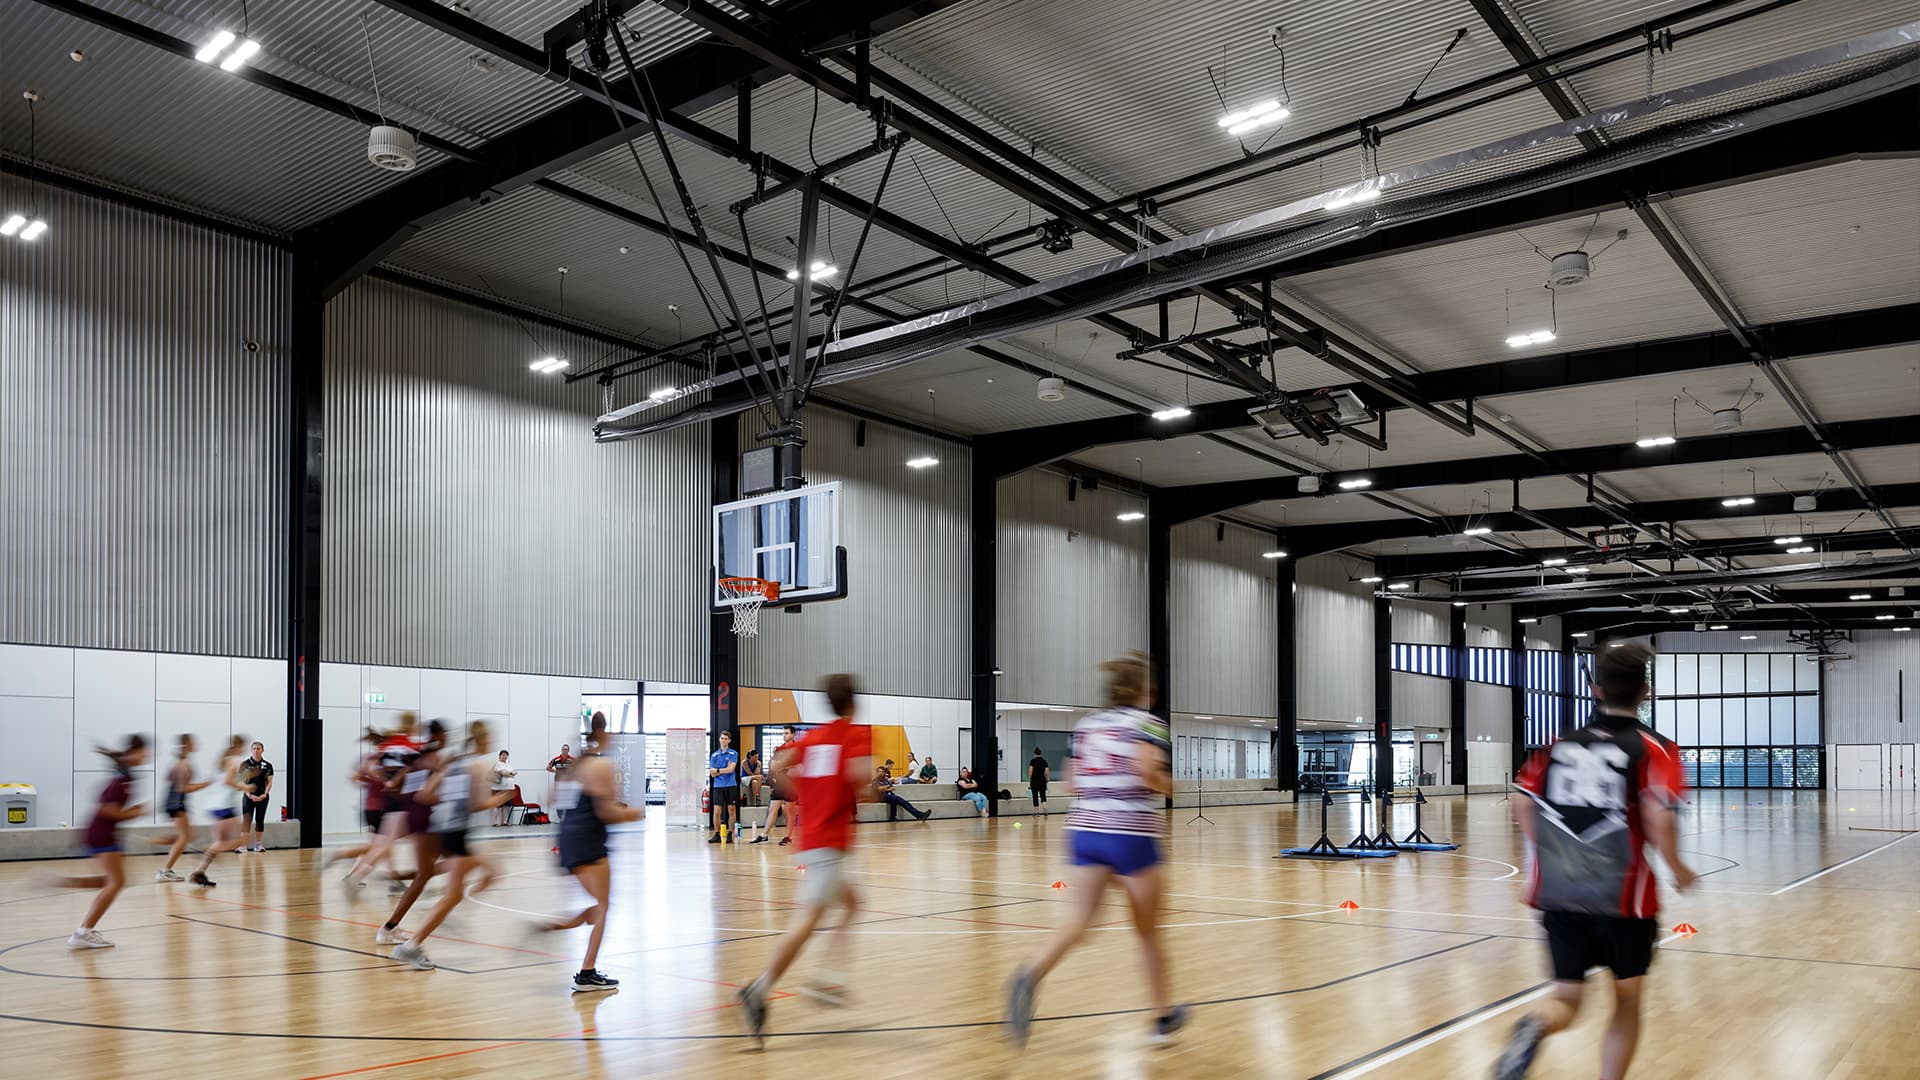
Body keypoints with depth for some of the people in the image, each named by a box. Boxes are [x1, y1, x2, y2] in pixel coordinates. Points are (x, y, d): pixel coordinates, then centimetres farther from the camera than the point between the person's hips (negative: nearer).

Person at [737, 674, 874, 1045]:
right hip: (829, 843, -8)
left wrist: (805, 791, 12)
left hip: (811, 838, 8)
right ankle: (759, 992, -23)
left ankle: (829, 981, 16)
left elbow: (779, 764, -1)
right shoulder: (858, 733, -3)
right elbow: (859, 773, -21)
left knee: (851, 903, 23)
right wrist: (866, 791, -1)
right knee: (809, 919, -13)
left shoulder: (811, 737, 14)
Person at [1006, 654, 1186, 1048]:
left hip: (1085, 830, 4)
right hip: (1131, 834, -4)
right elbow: (1147, 770, -19)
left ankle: (1031, 975, -33)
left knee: (1079, 919, -6)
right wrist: (1166, 785, 1)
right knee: (1147, 930, 13)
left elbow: (1074, 782, 14)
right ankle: (1164, 1015, 27)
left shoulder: (1085, 725, 14)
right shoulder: (1146, 723, -2)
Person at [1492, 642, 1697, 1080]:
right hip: (1622, 896, -2)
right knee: (1627, 999, 19)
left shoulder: (1559, 743, 6)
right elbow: (1658, 818, -18)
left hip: (1557, 893, 3)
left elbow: (1523, 805, 5)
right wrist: (1679, 869, -1)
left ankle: (1535, 1026, -23)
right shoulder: (1652, 749, -5)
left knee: (1565, 996, 10)